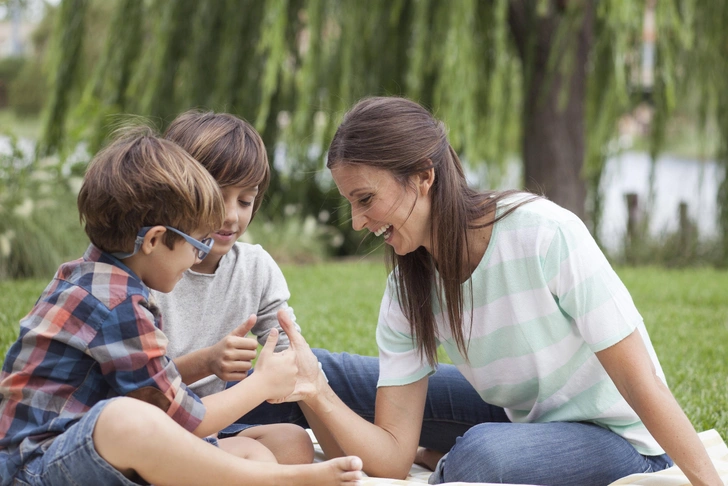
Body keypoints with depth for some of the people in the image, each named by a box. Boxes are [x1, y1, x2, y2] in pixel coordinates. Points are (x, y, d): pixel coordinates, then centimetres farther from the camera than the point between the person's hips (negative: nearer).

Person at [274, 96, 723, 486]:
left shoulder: (546, 234, -25)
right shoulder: (407, 295, -7)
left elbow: (640, 383, -21)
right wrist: (316, 395, -29)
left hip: (621, 442, -6)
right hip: (522, 426, 6)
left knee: (484, 448, -36)